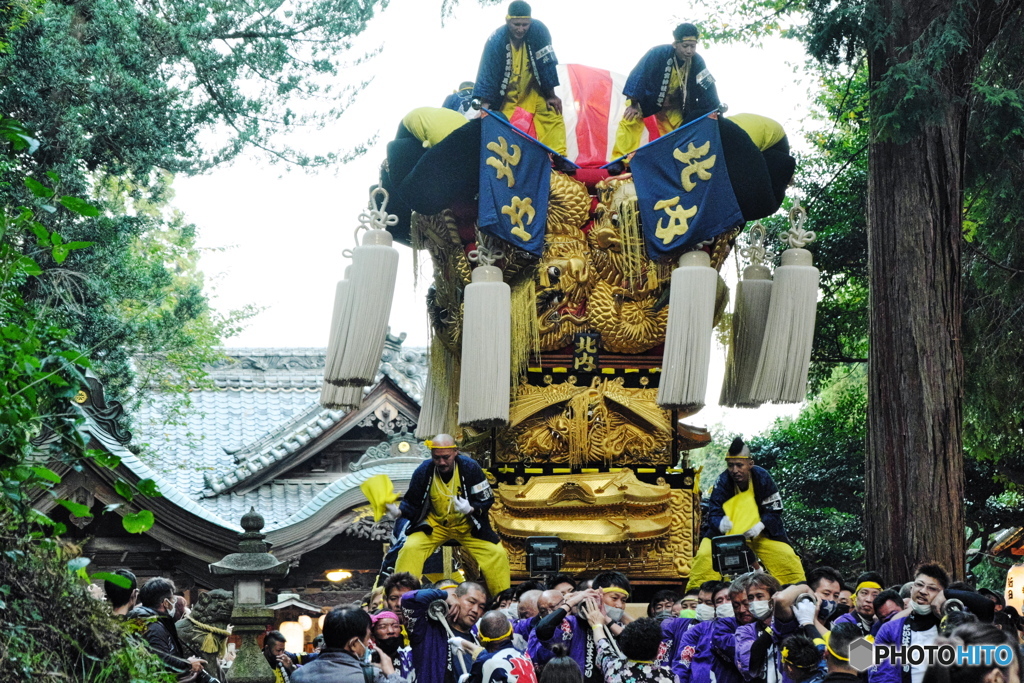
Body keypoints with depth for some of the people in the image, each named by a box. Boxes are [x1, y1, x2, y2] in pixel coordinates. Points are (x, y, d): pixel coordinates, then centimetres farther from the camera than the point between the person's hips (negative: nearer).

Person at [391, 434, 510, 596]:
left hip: (468, 525, 0)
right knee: (410, 549, -23)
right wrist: (398, 512, -28)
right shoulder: (423, 471, -15)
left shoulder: (470, 467, -17)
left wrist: (471, 509, -33)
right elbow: (412, 503, -5)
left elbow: (487, 499, -11)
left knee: (497, 554, -15)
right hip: (434, 525, 0)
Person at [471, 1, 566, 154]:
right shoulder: (496, 40, -25)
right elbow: (487, 73, -24)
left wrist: (551, 95, -9)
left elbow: (547, 64, -14)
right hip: (508, 95, -1)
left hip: (534, 90, 1)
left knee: (553, 117, -13)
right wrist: (484, 106, -29)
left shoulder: (539, 31, -22)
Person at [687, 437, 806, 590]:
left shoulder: (762, 477, -16)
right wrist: (720, 523, -41)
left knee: (787, 558, -12)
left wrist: (760, 526, -28)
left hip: (762, 533, 0)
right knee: (704, 557, -19)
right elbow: (713, 513, -17)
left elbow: (774, 510, -10)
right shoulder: (723, 482, -17)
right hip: (727, 534, 0)